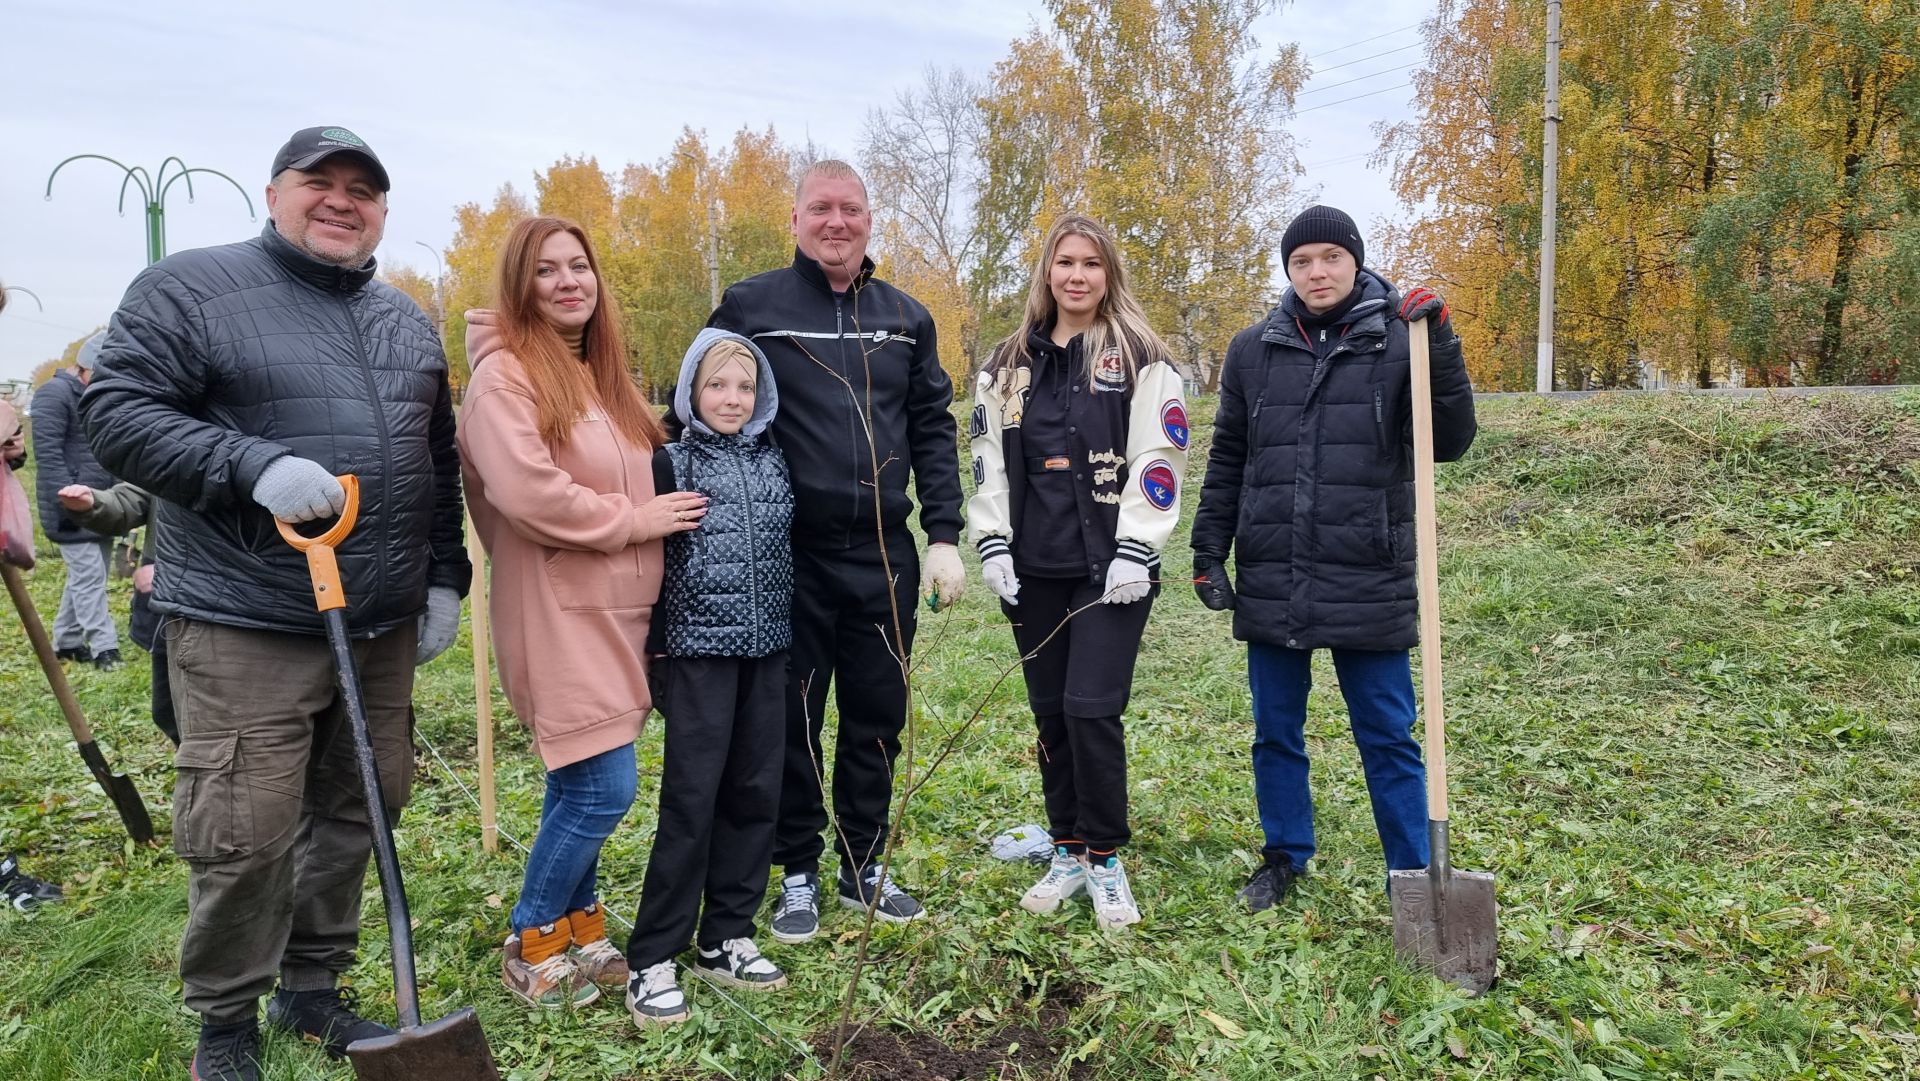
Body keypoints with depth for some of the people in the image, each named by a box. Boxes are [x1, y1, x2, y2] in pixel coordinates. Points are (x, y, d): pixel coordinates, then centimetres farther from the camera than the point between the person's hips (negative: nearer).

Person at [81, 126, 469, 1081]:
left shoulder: (407, 321, 16)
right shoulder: (191, 287, -1)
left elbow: (439, 463, 19)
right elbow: (115, 411, -9)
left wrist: (444, 577, 12)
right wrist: (253, 465, -22)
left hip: (385, 624, 6)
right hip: (244, 624, -5)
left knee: (355, 813, 12)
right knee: (243, 834, -2)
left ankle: (313, 987, 32)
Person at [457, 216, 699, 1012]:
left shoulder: (599, 372, 16)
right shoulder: (505, 375, -12)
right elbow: (525, 492, -24)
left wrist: (652, 510, 9)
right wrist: (631, 520, -15)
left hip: (616, 609, 8)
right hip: (559, 612, -8)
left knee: (581, 788, 14)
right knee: (603, 788, -8)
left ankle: (577, 928, 28)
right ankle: (529, 945, 12)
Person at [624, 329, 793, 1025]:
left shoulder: (774, 461, 9)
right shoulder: (672, 463, -3)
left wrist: (797, 638, 15)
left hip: (768, 651, 5)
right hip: (700, 650, -4)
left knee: (755, 793, 7)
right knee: (691, 798, -5)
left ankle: (724, 939, 20)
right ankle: (652, 960, 6)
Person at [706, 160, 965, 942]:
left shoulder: (906, 318, 10)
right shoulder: (749, 307, 0)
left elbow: (933, 432, 10)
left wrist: (943, 536, 2)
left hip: (884, 556, 3)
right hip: (788, 557, -3)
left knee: (878, 717, 12)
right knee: (793, 722, 8)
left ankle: (864, 867, 29)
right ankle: (798, 874, 25)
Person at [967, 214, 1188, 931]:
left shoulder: (1140, 361, 0)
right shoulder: (1009, 365, 12)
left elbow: (1159, 460, -6)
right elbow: (988, 459, 12)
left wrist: (1134, 552, -12)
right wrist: (993, 546, 3)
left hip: (1111, 568, -4)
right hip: (1033, 569, 4)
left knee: (1092, 709, -9)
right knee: (1050, 710, 10)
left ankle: (1105, 858, 10)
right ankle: (1068, 851, 25)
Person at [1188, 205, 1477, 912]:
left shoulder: (1398, 342, -1)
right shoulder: (1253, 351, 7)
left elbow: (1449, 443, -8)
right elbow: (1226, 463, 10)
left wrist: (1442, 350, -18)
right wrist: (1208, 553, 6)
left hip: (1368, 586, -3)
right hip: (1270, 582, 3)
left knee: (1389, 740, 7)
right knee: (1275, 733, 14)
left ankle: (1414, 878, 20)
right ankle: (1285, 857, 32)